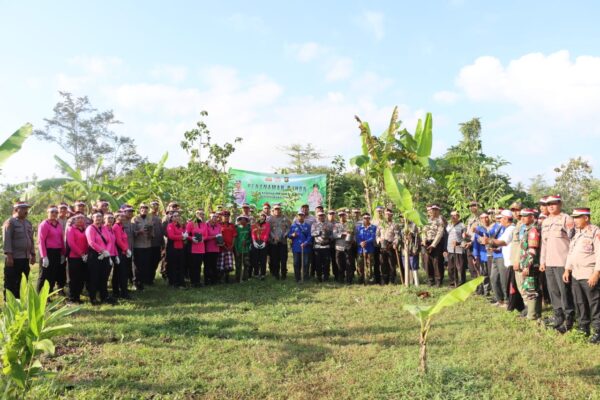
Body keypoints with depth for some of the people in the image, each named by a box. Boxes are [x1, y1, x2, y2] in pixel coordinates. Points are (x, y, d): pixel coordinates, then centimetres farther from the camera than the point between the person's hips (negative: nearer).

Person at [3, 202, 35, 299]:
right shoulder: (10, 222, -6)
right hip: (14, 258, -7)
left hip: (25, 258, 7)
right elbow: (6, 240, -13)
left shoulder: (28, 223, 15)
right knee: (10, 283, 1)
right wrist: (9, 255, -19)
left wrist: (33, 254, 15)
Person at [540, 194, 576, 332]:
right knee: (553, 291, 12)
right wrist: (542, 261, 15)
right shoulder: (545, 222, 15)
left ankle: (569, 319, 7)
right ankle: (558, 315, 23)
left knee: (565, 291, -3)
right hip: (549, 262, 7)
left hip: (562, 262, -7)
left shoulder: (567, 219, -6)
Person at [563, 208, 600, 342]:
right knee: (580, 304, 14)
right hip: (575, 275, 8)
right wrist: (567, 270, 13)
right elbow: (570, 252, 19)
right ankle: (583, 328, 25)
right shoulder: (576, 233, 15)